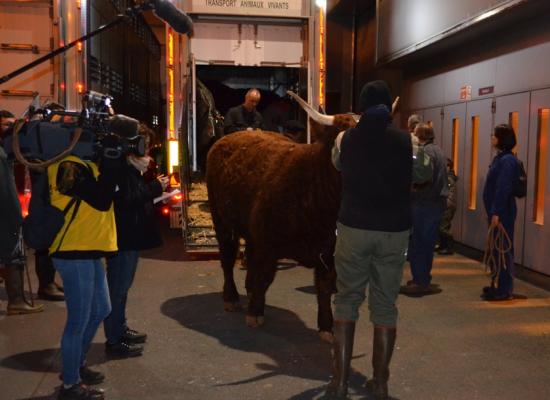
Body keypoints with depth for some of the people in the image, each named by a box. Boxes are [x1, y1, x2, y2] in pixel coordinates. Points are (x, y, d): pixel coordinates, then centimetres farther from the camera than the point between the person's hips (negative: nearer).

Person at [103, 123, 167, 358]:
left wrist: (153, 187, 0)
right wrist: (155, 187, -16)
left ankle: (120, 329, 34)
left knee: (122, 285, 20)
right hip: (123, 237, -11)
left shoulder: (129, 165, 14)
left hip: (131, 235, 11)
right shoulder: (119, 167, -19)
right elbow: (128, 198, -25)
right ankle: (114, 341, 8)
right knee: (118, 287, -2)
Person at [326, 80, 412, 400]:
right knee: (385, 306, 8)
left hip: (354, 227, 0)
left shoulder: (346, 139, 1)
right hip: (394, 230, 0)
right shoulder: (404, 140, -1)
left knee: (346, 301, 9)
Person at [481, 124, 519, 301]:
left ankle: (504, 289, 2)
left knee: (503, 249, -4)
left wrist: (497, 212, -23)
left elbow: (503, 188, -22)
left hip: (502, 212, -10)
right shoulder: (500, 158, 15)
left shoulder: (507, 160, -16)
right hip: (497, 211, 10)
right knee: (496, 248, 15)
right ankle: (497, 285, 25)